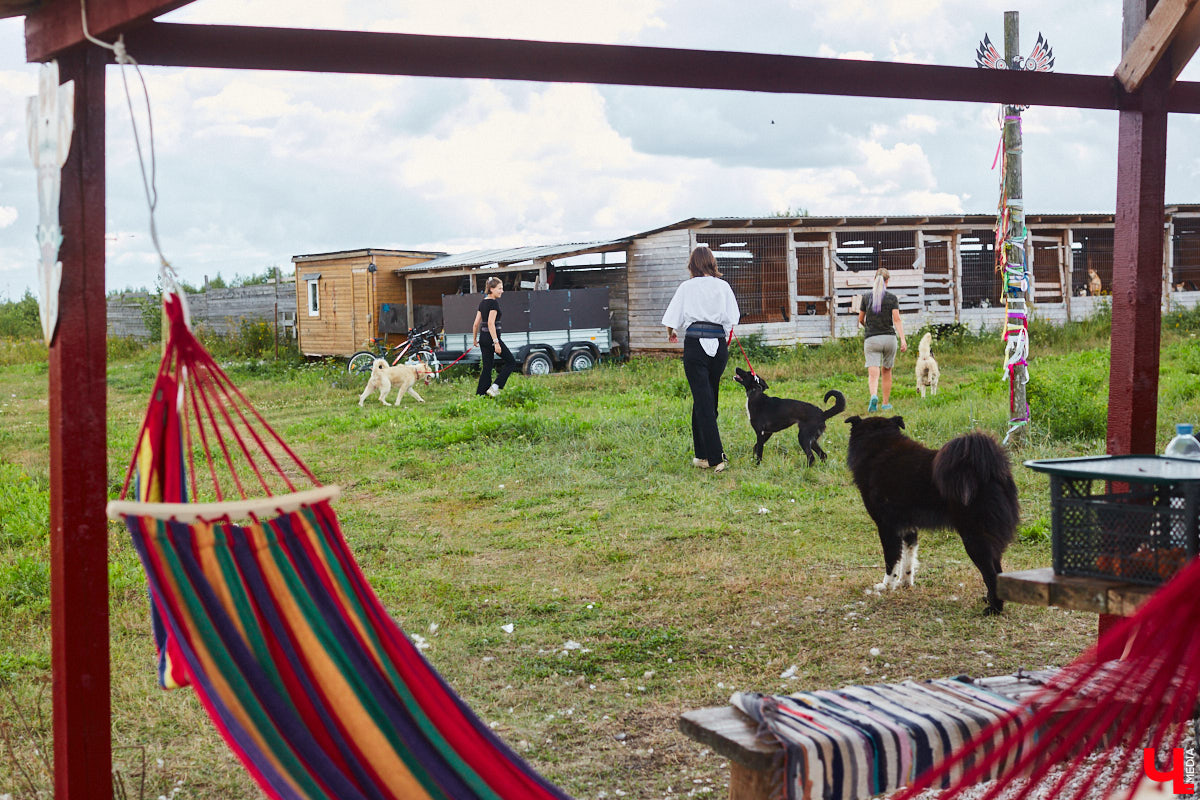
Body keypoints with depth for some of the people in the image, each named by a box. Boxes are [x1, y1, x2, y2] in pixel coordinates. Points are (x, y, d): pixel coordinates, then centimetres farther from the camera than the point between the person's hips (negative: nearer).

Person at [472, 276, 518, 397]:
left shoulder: (482, 302, 12)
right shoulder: (494, 303, -13)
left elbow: (476, 324, 14)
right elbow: (491, 323, -21)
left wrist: (474, 339, 24)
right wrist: (496, 343, -23)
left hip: (483, 338, 8)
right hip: (491, 337, -8)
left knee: (486, 368, 11)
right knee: (511, 362, 3)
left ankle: (480, 394, 7)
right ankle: (494, 387, -7)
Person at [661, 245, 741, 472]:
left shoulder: (687, 287, 0)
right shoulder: (723, 287, 5)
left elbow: (673, 318, 7)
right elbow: (732, 319, 5)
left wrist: (671, 334, 28)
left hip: (695, 344, -3)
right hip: (719, 345, 3)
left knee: (703, 401, -4)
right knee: (707, 400, 15)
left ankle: (716, 456, -12)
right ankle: (702, 455, 21)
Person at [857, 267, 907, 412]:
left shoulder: (866, 297, 3)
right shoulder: (892, 298, 0)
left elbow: (861, 320, 12)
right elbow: (897, 320, -11)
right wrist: (903, 339, -16)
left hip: (871, 339, -1)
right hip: (889, 338, 1)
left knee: (873, 374, -8)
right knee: (886, 371, 19)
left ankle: (874, 396, -37)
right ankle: (885, 403, 25)